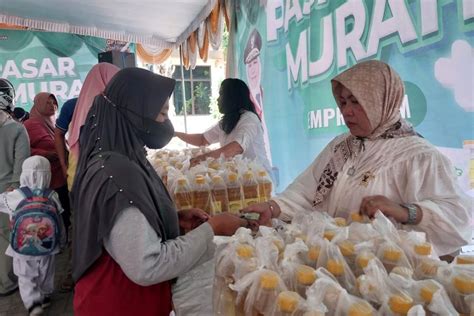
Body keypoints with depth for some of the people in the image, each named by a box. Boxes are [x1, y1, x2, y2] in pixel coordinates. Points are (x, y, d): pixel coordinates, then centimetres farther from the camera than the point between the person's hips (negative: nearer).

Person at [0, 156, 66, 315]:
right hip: (47, 247, 2)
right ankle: (45, 297, 39)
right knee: (46, 274, 22)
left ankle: (33, 303, 3)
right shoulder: (52, 196, -11)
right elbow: (59, 223, -2)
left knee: (26, 277, 15)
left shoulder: (13, 196, -18)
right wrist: (62, 240, 12)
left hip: (22, 248, -2)